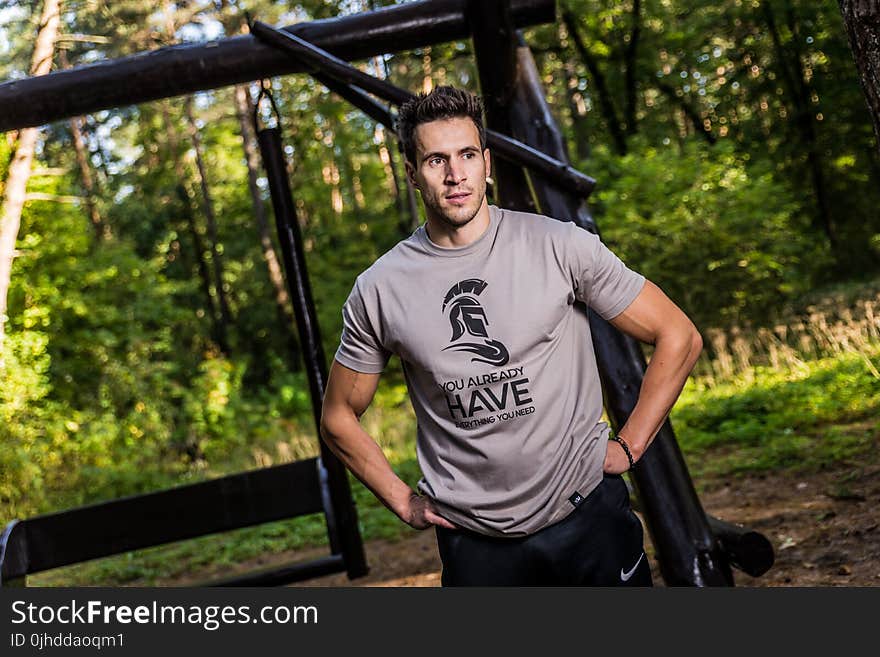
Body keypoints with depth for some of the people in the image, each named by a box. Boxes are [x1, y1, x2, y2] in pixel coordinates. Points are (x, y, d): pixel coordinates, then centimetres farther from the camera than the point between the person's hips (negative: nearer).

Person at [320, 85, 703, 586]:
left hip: (588, 513, -1)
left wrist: (628, 446, -5)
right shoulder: (378, 290, -4)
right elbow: (339, 418, 9)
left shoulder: (561, 247, -8)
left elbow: (679, 337, -2)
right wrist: (404, 502, 2)